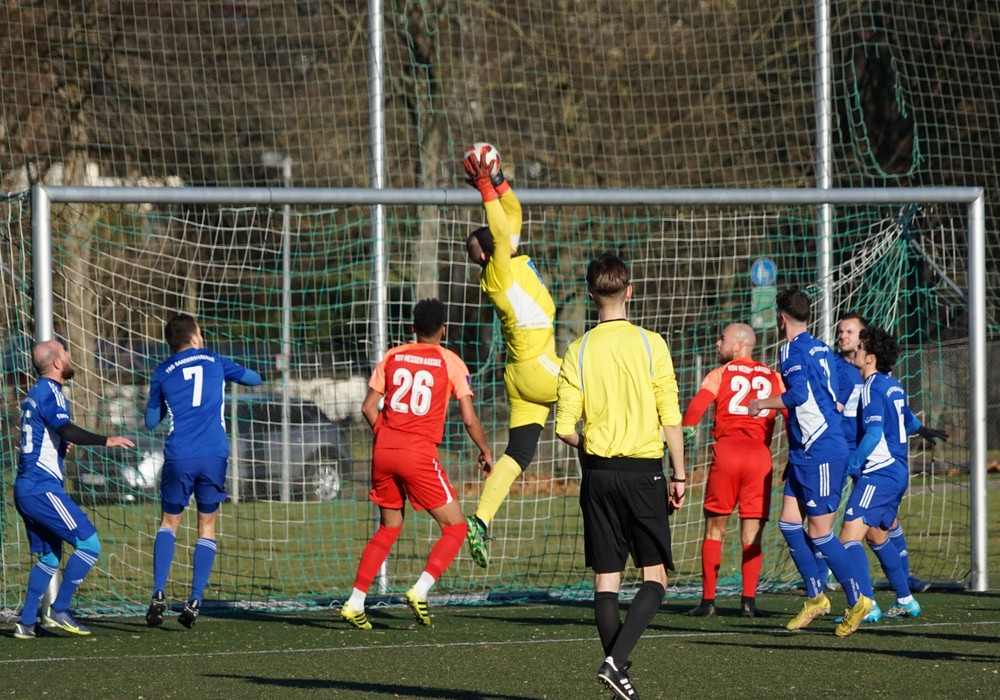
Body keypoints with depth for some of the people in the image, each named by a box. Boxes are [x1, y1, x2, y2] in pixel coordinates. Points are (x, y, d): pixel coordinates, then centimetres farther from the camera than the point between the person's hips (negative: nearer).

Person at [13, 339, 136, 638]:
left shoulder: (34, 394, 18)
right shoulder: (51, 393, -11)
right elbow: (66, 429, -28)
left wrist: (60, 444, 21)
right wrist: (106, 441, -31)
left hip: (26, 488, 10)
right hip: (43, 487, -10)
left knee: (49, 557, 16)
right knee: (89, 544, -10)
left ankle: (26, 622, 13)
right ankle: (58, 610, -8)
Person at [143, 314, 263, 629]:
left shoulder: (163, 373, 9)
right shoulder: (214, 362, 12)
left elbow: (151, 422, 15)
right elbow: (254, 378, 29)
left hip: (179, 458, 0)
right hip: (214, 455, 0)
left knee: (169, 522, 13)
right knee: (207, 526, 10)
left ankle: (158, 595, -5)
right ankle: (195, 601, -1)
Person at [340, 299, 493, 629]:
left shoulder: (392, 357, 10)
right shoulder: (450, 362, 1)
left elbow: (369, 407, 8)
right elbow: (469, 418, -2)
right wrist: (486, 452, 14)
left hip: (384, 452, 5)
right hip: (420, 454, -5)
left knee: (389, 528, 19)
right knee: (455, 528, 6)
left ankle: (355, 602, 10)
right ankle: (421, 590, -15)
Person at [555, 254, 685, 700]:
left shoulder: (579, 350, 0)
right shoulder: (649, 344, -5)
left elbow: (565, 428, -2)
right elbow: (671, 417, -7)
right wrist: (679, 474, 2)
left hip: (598, 474, 2)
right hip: (643, 471, -2)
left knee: (606, 580, 7)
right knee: (655, 578, 3)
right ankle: (615, 660, -16)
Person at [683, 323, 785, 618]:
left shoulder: (720, 375, 7)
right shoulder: (773, 377, 15)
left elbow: (694, 409, -6)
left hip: (727, 450, -2)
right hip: (760, 454, 2)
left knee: (714, 529, 6)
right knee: (752, 532, 4)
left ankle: (708, 600, 3)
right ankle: (748, 600, -5)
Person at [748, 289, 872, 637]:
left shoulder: (794, 350, -13)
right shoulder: (821, 349, 14)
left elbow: (799, 395, -25)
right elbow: (833, 394, 21)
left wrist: (763, 403, -9)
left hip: (821, 454, -9)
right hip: (804, 452, 9)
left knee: (819, 532, -4)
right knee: (789, 523, 9)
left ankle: (857, 599, 2)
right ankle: (815, 597, 14)